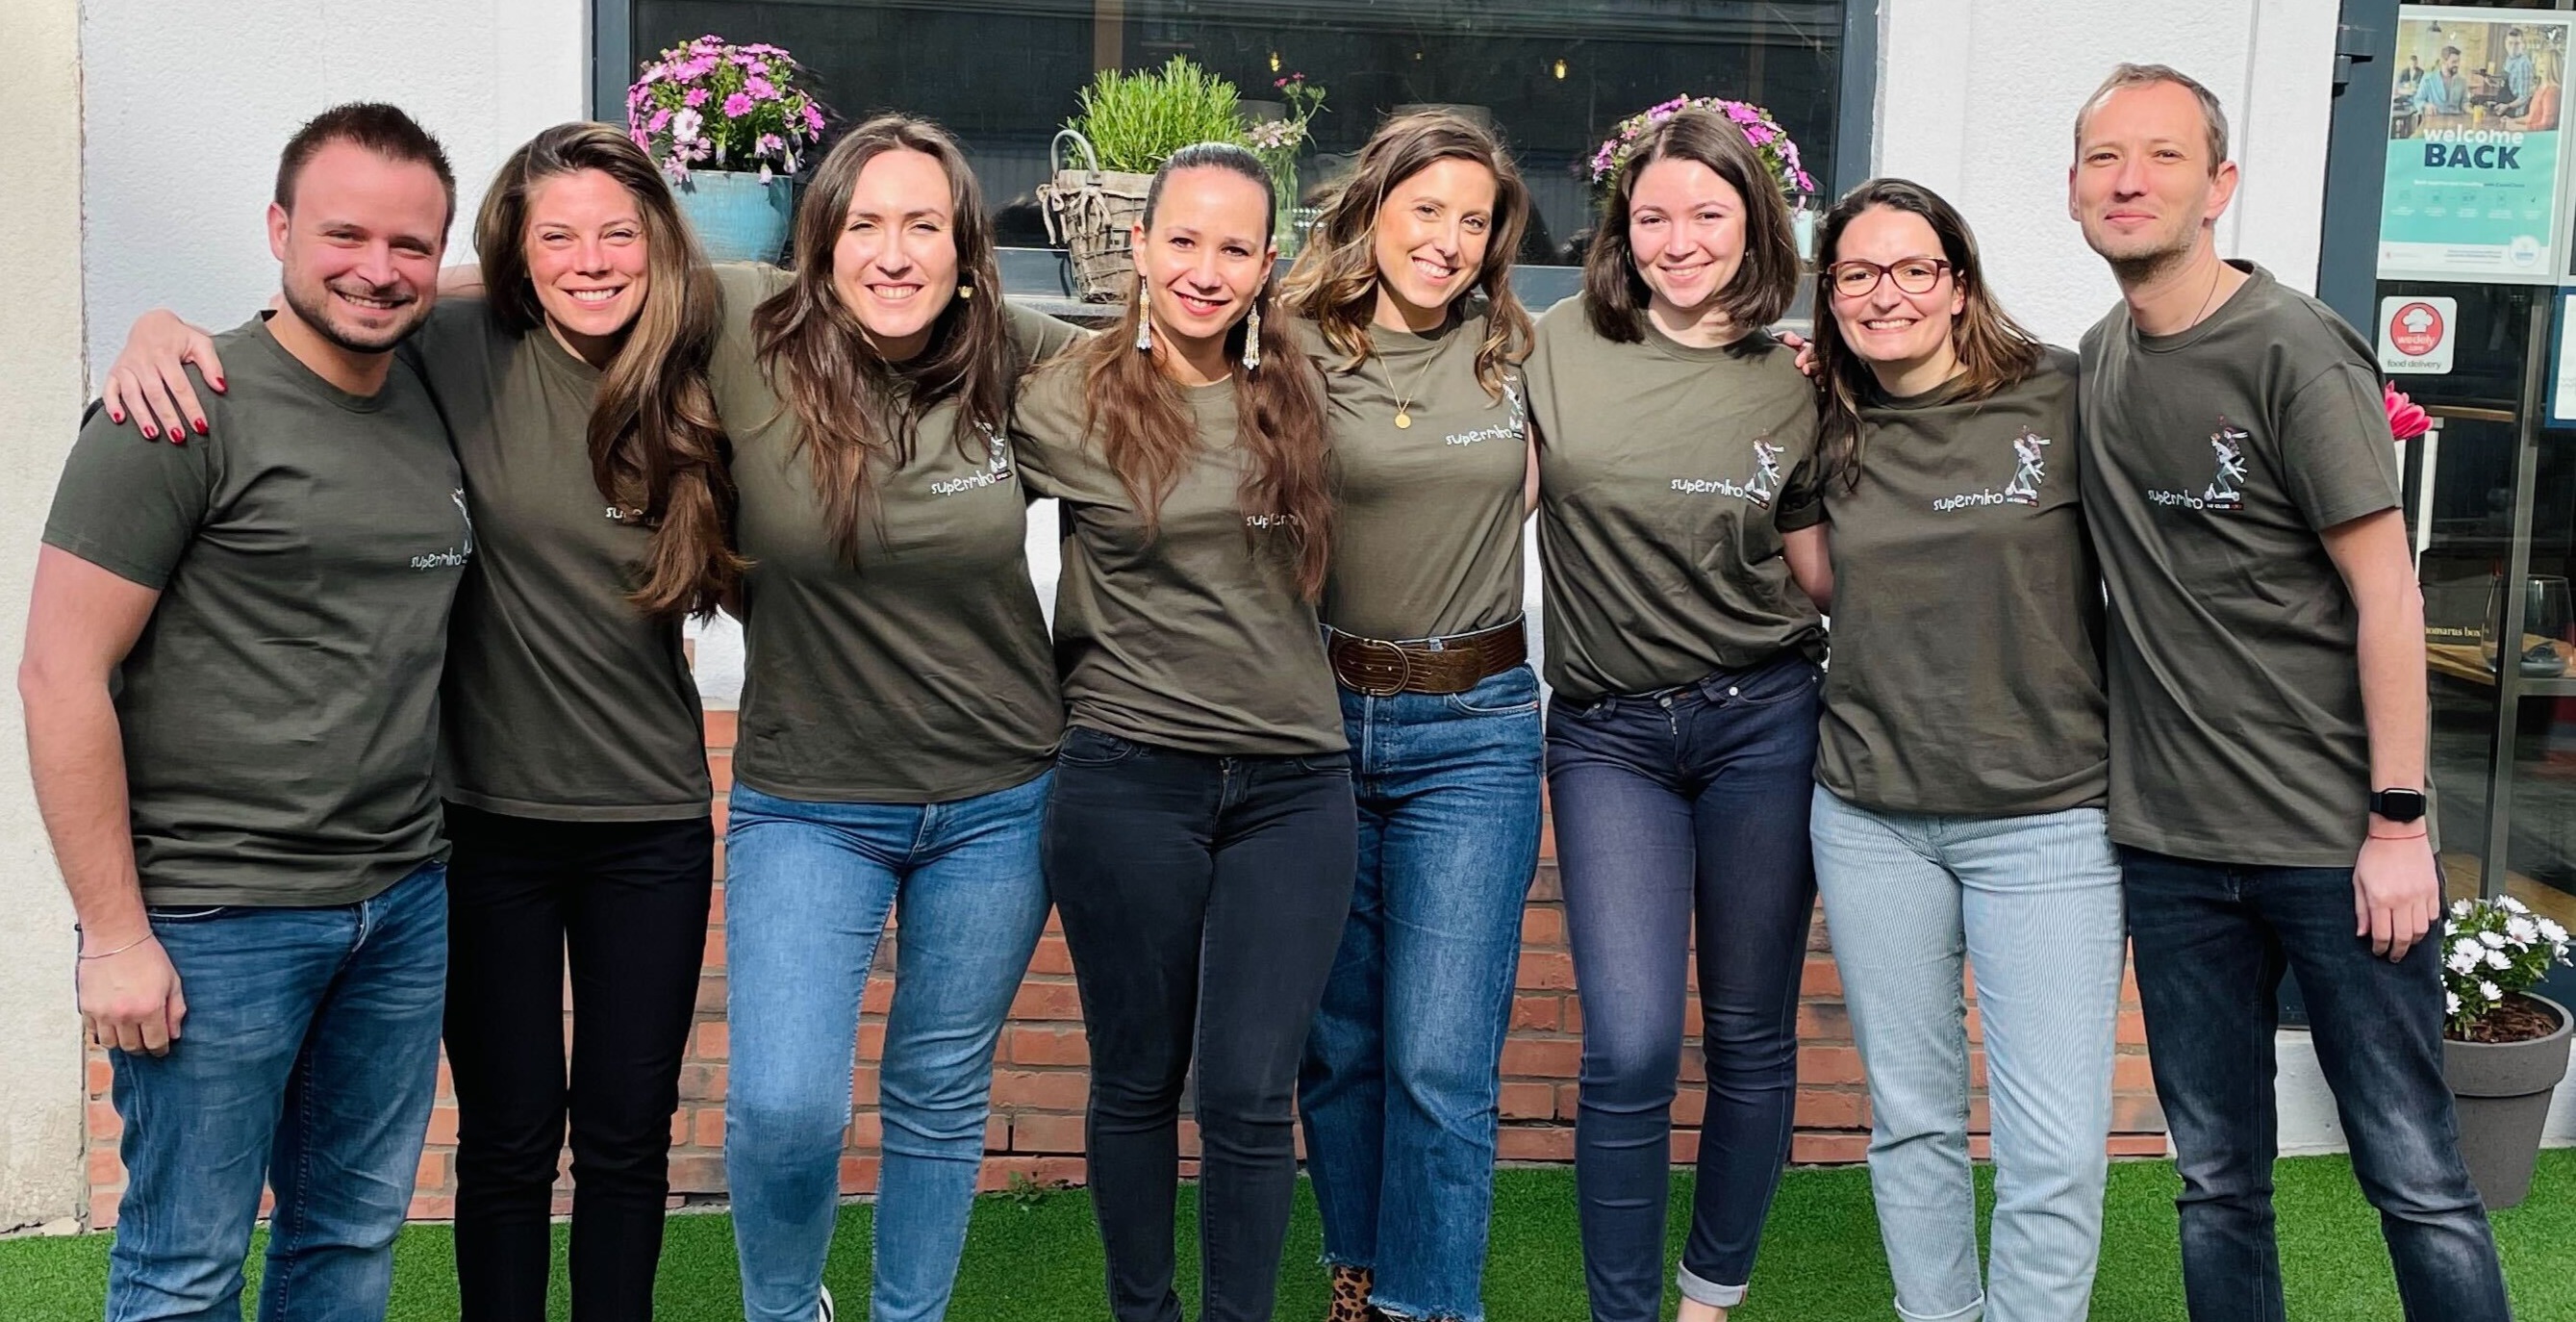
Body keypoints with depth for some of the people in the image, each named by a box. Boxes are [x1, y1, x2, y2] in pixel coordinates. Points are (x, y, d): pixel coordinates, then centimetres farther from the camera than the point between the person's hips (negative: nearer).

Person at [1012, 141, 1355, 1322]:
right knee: (1137, 1081, 11)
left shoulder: (1298, 396, 5)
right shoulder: (1065, 404, -3)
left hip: (1294, 784, 2)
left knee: (1250, 1095, 3)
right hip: (1129, 781, -1)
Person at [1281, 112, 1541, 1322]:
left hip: (1471, 732, 0)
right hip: (1320, 719, 0)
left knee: (1440, 1062, -3)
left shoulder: (1517, 351, 3)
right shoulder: (1299, 352, -3)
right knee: (1338, 1042, 13)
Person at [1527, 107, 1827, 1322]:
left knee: (1751, 1036, 10)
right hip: (1608, 731, -1)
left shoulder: (1792, 388, 3)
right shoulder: (1562, 344, -1)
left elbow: (1822, 571, 11)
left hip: (1761, 719, 2)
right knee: (1631, 1049, -8)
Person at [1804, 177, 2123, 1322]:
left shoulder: (2065, 399, -6)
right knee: (1910, 1118, 15)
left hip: (2045, 816, -3)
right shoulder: (1827, 433, 5)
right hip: (1872, 817, 3)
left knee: (2054, 1152, -3)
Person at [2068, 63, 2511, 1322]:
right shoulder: (2096, 361, 8)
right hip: (2170, 843, 5)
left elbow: (2385, 591, -11)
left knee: (2415, 1180, 3)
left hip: (2334, 842, -5)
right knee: (2219, 1182, 13)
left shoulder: (2295, 352, -9)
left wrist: (2397, 824, -13)